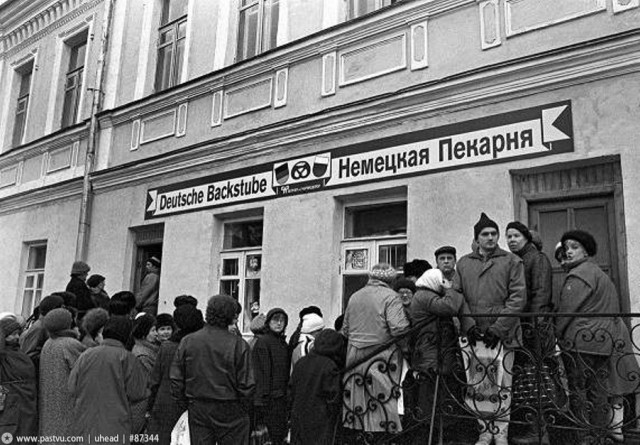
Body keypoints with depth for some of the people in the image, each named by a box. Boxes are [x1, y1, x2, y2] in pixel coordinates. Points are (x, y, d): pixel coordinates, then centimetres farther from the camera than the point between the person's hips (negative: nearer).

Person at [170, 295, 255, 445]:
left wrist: (182, 402, 13)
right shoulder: (239, 345, -14)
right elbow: (247, 384, -14)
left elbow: (176, 378, 0)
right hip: (230, 410, -3)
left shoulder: (188, 341, -4)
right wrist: (242, 404, 4)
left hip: (197, 410, 3)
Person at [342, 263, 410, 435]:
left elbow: (345, 330, 16)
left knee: (357, 403, 13)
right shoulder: (390, 296, -9)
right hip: (381, 359, -6)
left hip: (355, 357, 6)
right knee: (382, 404, 0)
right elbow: (398, 329, -18)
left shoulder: (354, 297, 11)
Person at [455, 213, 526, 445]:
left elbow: (518, 297, -5)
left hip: (503, 334, -2)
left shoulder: (511, 261, 2)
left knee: (502, 386, 4)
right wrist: (468, 325, -7)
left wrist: (498, 328, -12)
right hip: (474, 335, 2)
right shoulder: (463, 263, 10)